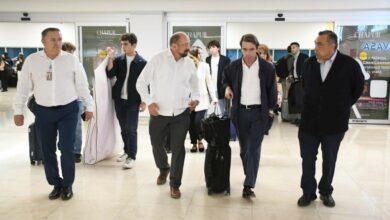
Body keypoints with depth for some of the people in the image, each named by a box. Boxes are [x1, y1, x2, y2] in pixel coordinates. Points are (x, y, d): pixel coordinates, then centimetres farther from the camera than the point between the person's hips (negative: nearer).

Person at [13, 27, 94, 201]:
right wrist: (18, 111, 3)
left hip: (68, 110, -2)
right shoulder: (31, 60, 0)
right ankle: (56, 184, 25)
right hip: (43, 111, 2)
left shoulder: (71, 59, -2)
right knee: (47, 151, 9)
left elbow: (82, 85, 2)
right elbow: (23, 87, 4)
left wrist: (89, 106, 3)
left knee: (66, 148, -3)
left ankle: (67, 185, 16)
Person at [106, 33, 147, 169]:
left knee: (131, 129, -5)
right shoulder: (118, 59, 4)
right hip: (119, 99, 4)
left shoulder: (141, 62, -5)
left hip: (133, 100, -4)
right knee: (123, 128, 13)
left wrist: (143, 101, -6)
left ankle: (132, 156, 1)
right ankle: (127, 151, 28)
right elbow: (110, 75, -5)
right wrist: (110, 58, -14)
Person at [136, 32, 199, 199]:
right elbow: (141, 82, -3)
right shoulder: (157, 60, -7)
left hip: (181, 114, 1)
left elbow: (194, 86, 16)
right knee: (157, 145, 16)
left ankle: (175, 184, 17)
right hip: (158, 113, -1)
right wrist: (149, 102, -13)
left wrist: (195, 99, -3)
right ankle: (163, 169, 46)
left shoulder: (189, 64, 2)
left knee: (178, 149, 2)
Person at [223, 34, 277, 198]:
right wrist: (227, 88, 1)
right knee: (244, 149, 11)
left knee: (253, 149, -9)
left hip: (259, 113, -3)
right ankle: (250, 177, 30)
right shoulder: (234, 66, 0)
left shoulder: (268, 68, -7)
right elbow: (226, 79, 20)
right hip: (240, 112, 3)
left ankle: (248, 186, -8)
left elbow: (272, 91, 3)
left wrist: (270, 109, 2)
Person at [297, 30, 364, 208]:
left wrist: (343, 106, 5)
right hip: (309, 122, 2)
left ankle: (326, 192, 32)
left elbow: (358, 88, 5)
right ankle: (308, 192, 23)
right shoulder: (309, 64, -1)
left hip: (334, 123, -2)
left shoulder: (349, 64, -10)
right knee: (307, 159, 7)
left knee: (329, 160, 14)